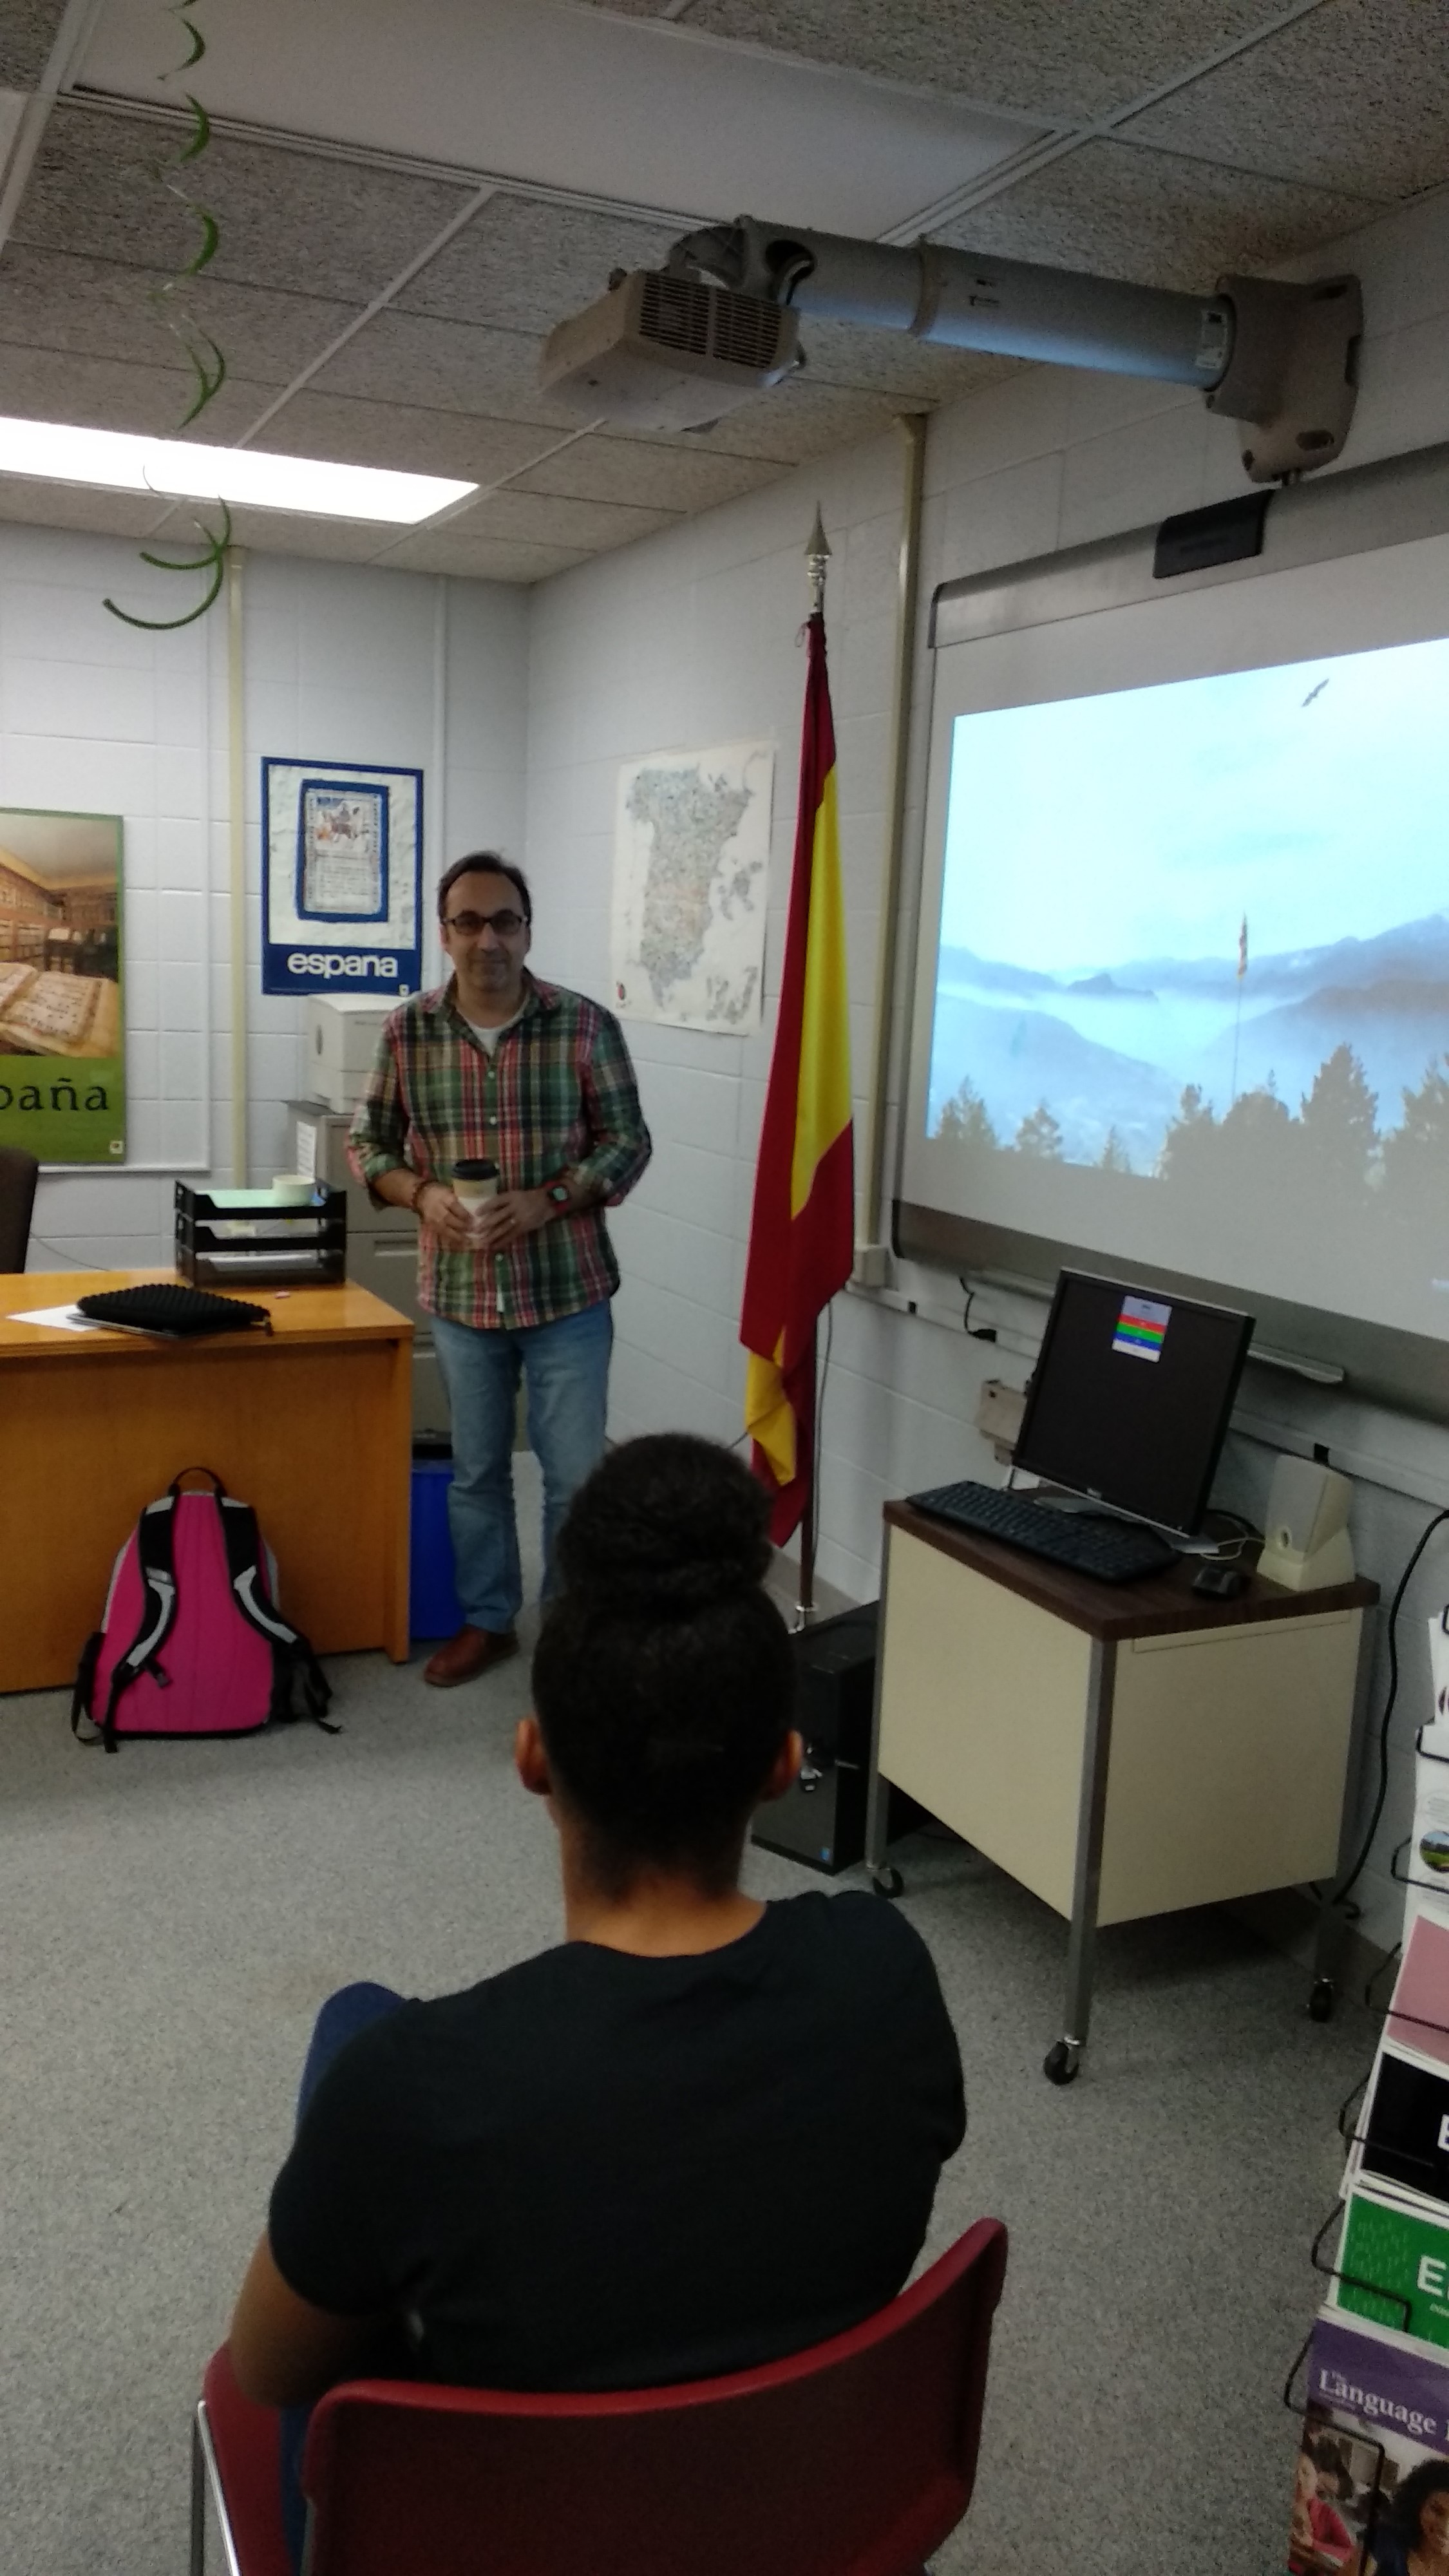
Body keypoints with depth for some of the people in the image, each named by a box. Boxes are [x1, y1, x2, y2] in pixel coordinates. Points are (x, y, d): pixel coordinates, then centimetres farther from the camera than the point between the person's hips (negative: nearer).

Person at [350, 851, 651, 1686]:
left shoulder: (585, 1025, -8)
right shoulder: (408, 1031, -2)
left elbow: (628, 1142, -4)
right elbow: (369, 1143, 6)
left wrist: (549, 1201, -19)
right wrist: (422, 1194, -14)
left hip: (566, 1290, -2)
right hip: (460, 1293, 2)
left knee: (576, 1475, 5)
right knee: (477, 1471, 15)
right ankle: (488, 1621, 32)